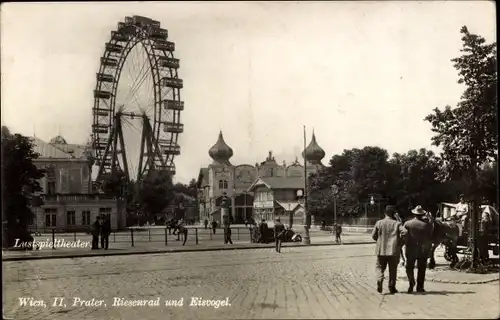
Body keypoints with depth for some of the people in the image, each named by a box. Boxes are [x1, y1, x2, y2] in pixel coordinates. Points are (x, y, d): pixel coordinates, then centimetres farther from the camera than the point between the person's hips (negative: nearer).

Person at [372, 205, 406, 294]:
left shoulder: (379, 223, 1)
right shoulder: (397, 223, -2)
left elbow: (373, 235, 3)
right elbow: (404, 232, -17)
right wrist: (399, 241, -2)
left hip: (381, 250, 1)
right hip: (394, 250, -1)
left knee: (380, 267, 12)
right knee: (393, 269, 10)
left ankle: (379, 280, -13)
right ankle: (392, 287, 13)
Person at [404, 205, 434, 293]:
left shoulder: (408, 223, -5)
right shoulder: (428, 225, -3)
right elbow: (430, 238, 1)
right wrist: (429, 250, 10)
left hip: (411, 249, -1)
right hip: (423, 249, 1)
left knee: (409, 267, 9)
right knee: (421, 268, 9)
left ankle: (411, 282, -13)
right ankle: (420, 287, 10)